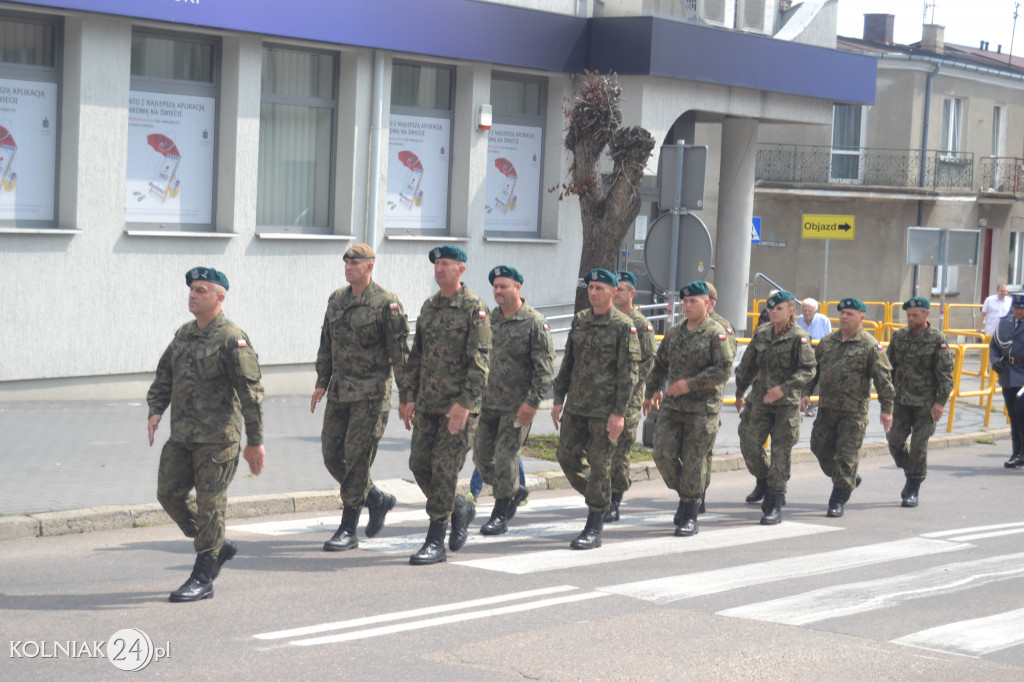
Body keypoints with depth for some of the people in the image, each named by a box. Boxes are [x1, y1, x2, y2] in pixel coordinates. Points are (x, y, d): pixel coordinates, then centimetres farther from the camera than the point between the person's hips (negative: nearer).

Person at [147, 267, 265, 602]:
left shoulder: (232, 340, -12)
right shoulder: (183, 334, 12)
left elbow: (251, 391, -13)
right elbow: (164, 374, 21)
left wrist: (255, 440, -14)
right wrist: (156, 409, 3)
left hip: (217, 438, -8)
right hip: (181, 436, 8)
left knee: (210, 505, -3)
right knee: (169, 494, 8)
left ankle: (202, 579, 5)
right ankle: (218, 547, 26)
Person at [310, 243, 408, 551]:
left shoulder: (387, 303, -9)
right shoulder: (336, 300, 11)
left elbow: (400, 351, -8)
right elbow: (326, 345, 18)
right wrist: (321, 383, 13)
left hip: (372, 392, -7)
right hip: (340, 389, 7)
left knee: (357, 457, -7)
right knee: (332, 456, 6)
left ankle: (348, 530, 0)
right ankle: (378, 499, 27)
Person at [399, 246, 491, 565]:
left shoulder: (475, 308, -9)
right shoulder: (429, 306, 13)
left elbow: (479, 361, -15)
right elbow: (416, 356, 18)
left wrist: (464, 403, -21)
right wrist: (408, 396, 12)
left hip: (460, 405, -7)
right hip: (428, 403, 7)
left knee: (444, 467, -7)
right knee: (419, 464, 7)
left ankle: (435, 542, -1)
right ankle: (460, 509, 29)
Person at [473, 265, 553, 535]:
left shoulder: (535, 323, -10)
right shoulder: (490, 318, 9)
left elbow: (544, 367, -12)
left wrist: (533, 402, -18)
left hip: (517, 405, -6)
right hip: (488, 401, 7)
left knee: (505, 457, -4)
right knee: (481, 456, 8)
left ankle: (500, 516, 7)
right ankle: (514, 491, 31)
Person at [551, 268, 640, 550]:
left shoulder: (623, 326, -8)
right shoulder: (579, 320, 9)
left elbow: (629, 373, -11)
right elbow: (568, 363, 15)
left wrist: (619, 412, -16)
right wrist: (558, 400, 11)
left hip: (605, 410, -6)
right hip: (576, 406, 6)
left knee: (599, 466, -2)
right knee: (568, 457, 8)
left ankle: (594, 529, 5)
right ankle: (596, 499, 31)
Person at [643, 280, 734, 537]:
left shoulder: (716, 333, -7)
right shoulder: (675, 332, 12)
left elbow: (724, 370, -15)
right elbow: (661, 364, 25)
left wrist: (690, 384, -19)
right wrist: (651, 391, 30)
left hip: (703, 409, -6)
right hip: (672, 406, 6)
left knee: (693, 461, -2)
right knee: (663, 455, -3)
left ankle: (690, 516, 9)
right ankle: (684, 495, 21)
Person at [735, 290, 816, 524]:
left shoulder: (800, 338, -7)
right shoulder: (761, 334, 8)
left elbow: (808, 370, -13)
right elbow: (748, 365, 19)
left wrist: (784, 387, -25)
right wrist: (739, 393, 24)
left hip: (787, 403, -5)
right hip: (759, 400, 5)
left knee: (780, 453, -3)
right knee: (750, 445, 1)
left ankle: (775, 505, 1)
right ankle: (763, 482, 31)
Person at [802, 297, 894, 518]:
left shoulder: (870, 346, -7)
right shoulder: (827, 342, 10)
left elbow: (883, 379, -8)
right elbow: (813, 369, 18)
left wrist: (887, 409, -11)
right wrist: (806, 392, 7)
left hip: (854, 411, -6)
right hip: (826, 407, 6)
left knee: (846, 456, -4)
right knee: (820, 447, 13)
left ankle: (837, 502, 4)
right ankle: (849, 480, 35)